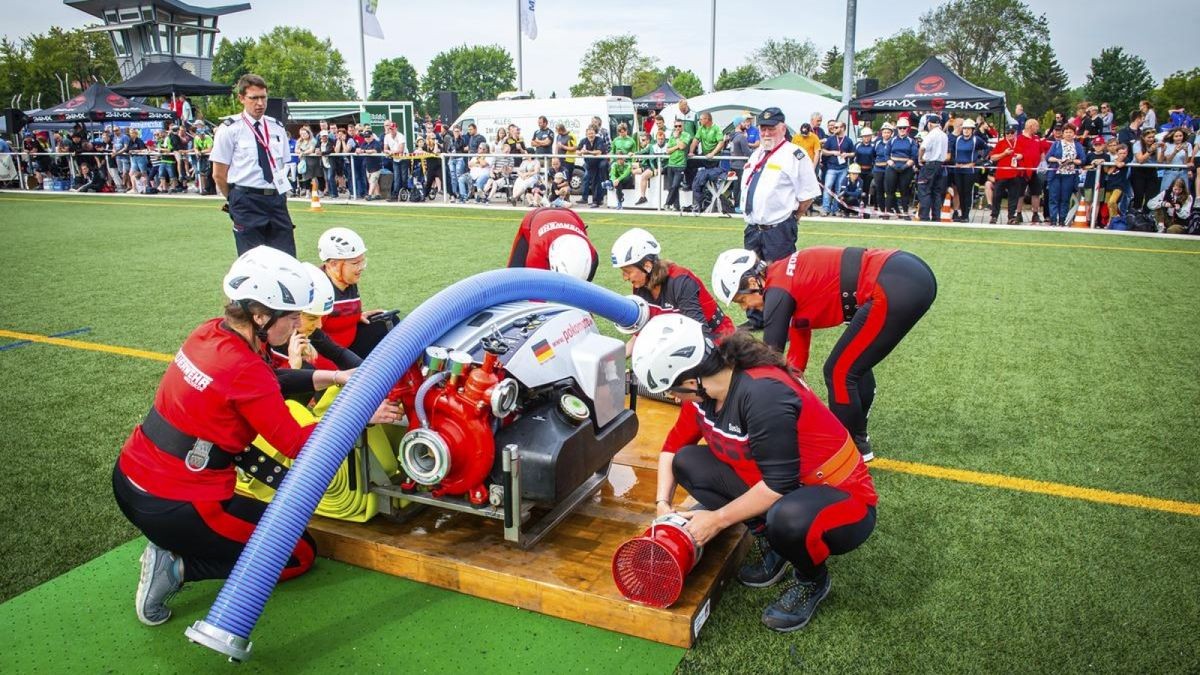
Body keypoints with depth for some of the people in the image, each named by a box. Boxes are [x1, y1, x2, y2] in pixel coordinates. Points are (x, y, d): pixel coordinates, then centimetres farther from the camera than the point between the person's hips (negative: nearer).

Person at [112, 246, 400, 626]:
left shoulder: (210, 333, -2)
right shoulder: (243, 370, -24)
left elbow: (266, 384, 12)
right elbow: (294, 444, -16)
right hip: (174, 507, -8)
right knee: (300, 554, 9)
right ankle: (179, 568, -1)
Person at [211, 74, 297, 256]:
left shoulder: (277, 128, 12)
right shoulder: (230, 129, -2)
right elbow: (219, 174, 0)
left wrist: (280, 193, 11)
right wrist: (236, 200, 6)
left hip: (277, 199, 4)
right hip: (246, 202, -4)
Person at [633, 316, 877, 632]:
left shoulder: (763, 393, -32)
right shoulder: (704, 389, -7)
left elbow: (780, 484, -28)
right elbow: (674, 446, 7)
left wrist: (718, 519, -19)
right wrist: (663, 503, -4)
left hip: (841, 499, -7)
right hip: (770, 480, 8)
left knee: (788, 519, -40)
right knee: (687, 463, -5)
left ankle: (812, 580, -4)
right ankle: (769, 541, 6)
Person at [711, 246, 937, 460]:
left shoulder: (778, 291, -7)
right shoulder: (789, 276, 18)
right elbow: (798, 345, 25)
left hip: (895, 289, -9)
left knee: (840, 373, 3)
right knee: (855, 363, 24)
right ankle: (857, 437, 39)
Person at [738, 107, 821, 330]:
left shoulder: (794, 155, -9)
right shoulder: (757, 154, 16)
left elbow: (808, 193, -10)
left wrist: (791, 218, -5)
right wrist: (749, 214, 15)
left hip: (779, 230, -8)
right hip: (752, 227, 8)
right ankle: (755, 319, 30)